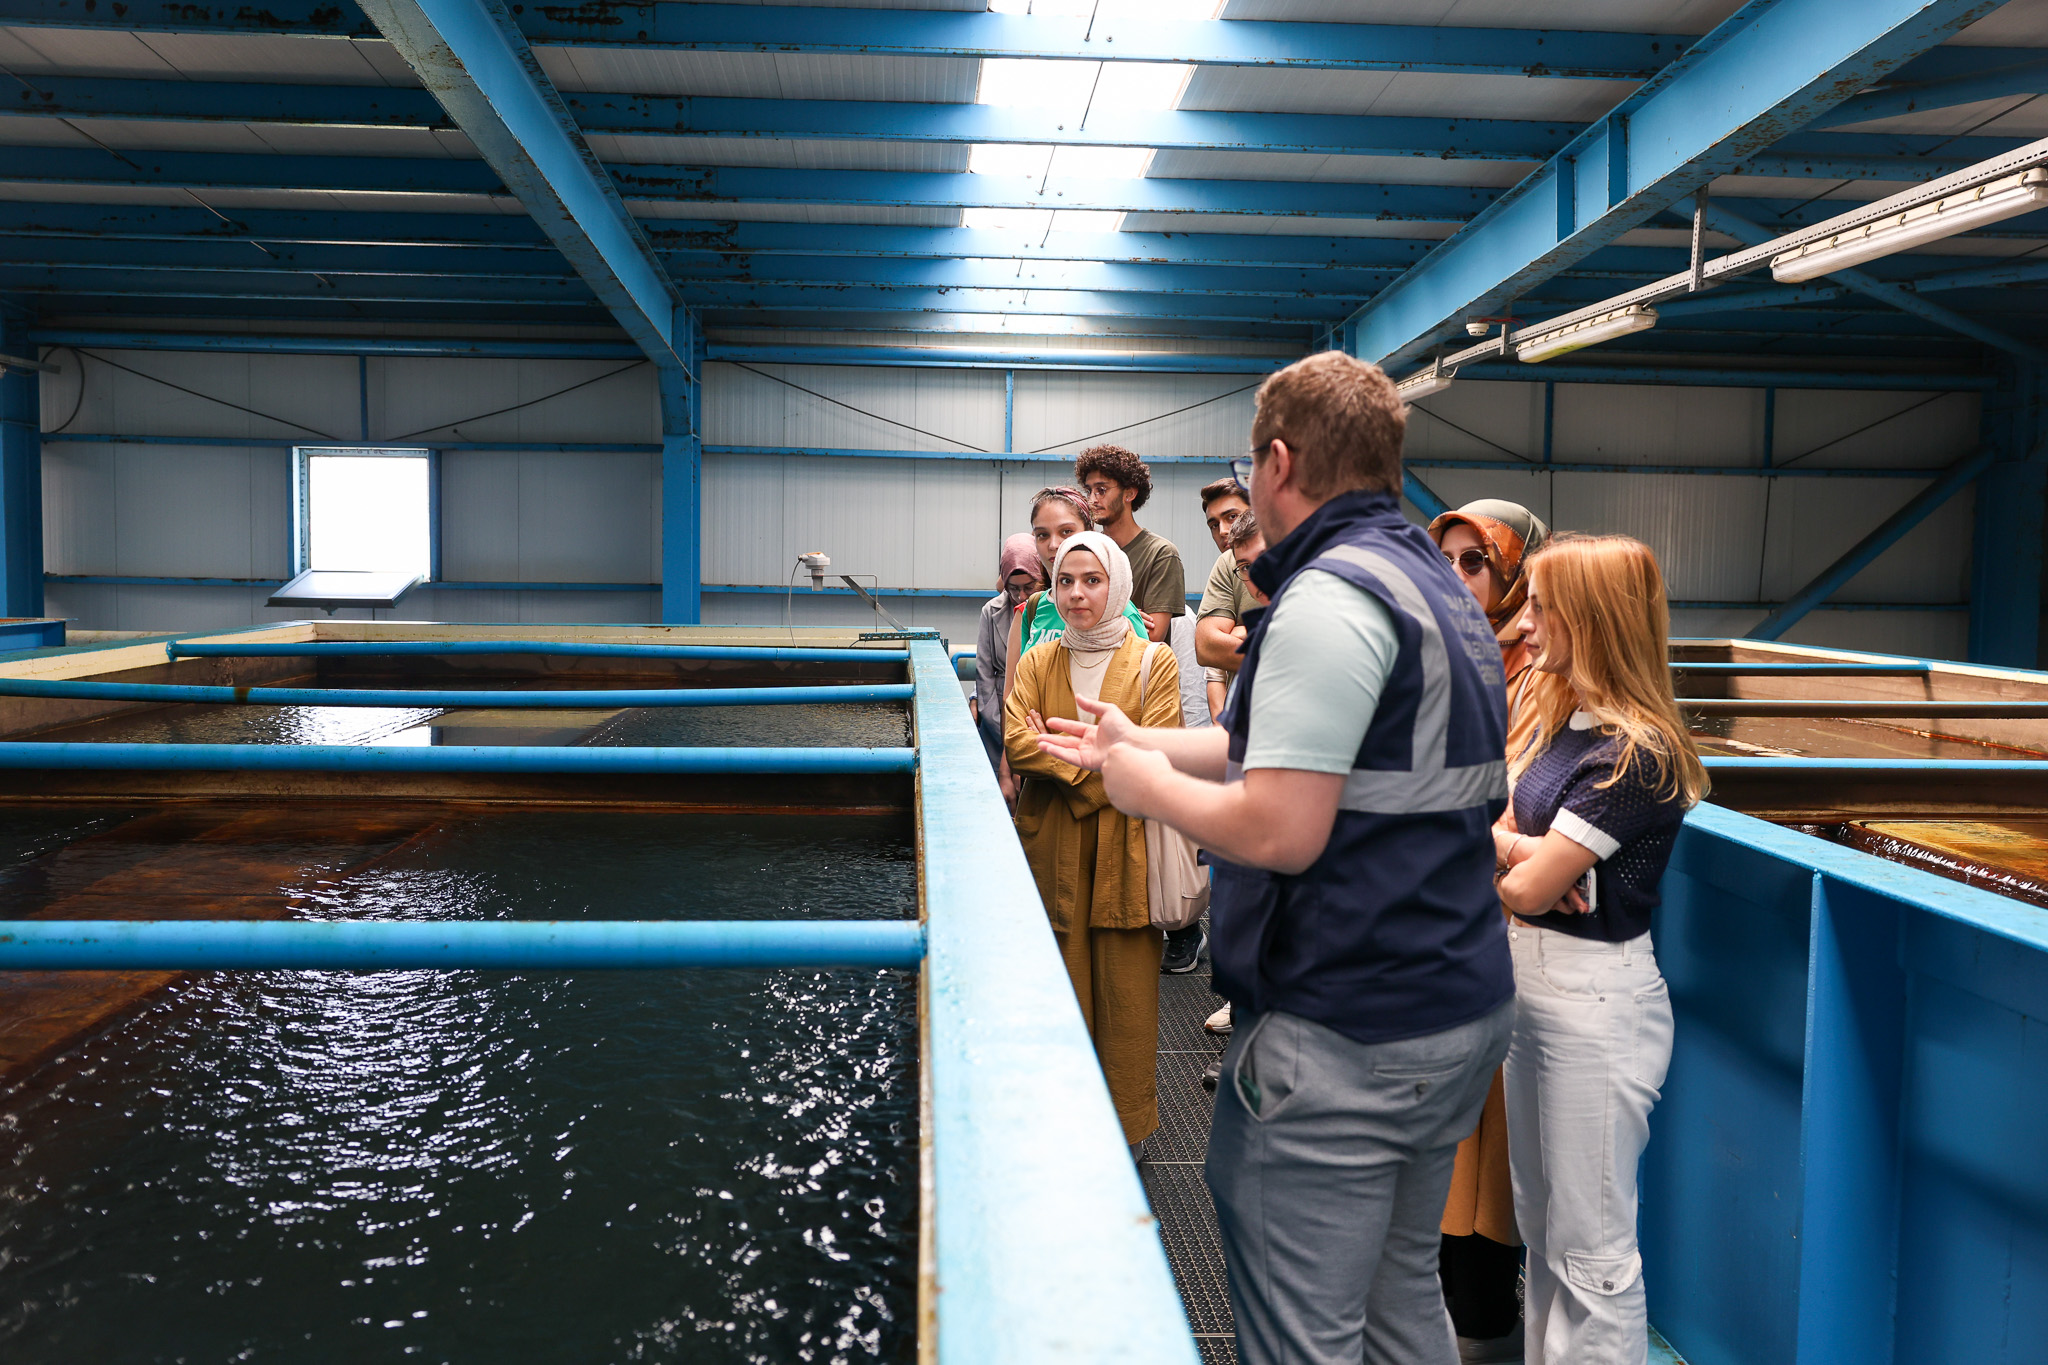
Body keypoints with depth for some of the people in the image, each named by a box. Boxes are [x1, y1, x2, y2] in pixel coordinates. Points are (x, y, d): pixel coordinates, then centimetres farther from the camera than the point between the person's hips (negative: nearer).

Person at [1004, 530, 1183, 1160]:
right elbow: (1017, 745, -4)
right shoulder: (1038, 662, 9)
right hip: (1051, 848, 2)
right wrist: (1100, 762, -13)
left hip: (1124, 851, -2)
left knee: (1125, 991, 3)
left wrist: (1063, 747, -11)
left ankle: (1127, 1125, 17)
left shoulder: (1154, 662, 1)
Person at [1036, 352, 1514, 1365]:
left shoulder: (1330, 596, -18)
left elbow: (1278, 832, -24)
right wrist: (1141, 741, 26)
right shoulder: (1439, 587, 14)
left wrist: (1147, 785, -7)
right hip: (1462, 1009, 10)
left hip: (1343, 1041, -10)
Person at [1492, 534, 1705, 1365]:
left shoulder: (1633, 754, -21)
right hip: (1533, 981, 9)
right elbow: (1487, 832, 5)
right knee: (1540, 1227, 21)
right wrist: (1526, 851, -15)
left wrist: (1519, 861, -2)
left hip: (1596, 1000, -9)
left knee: (1589, 1247, 4)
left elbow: (1529, 890, -22)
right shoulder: (1561, 722, 8)